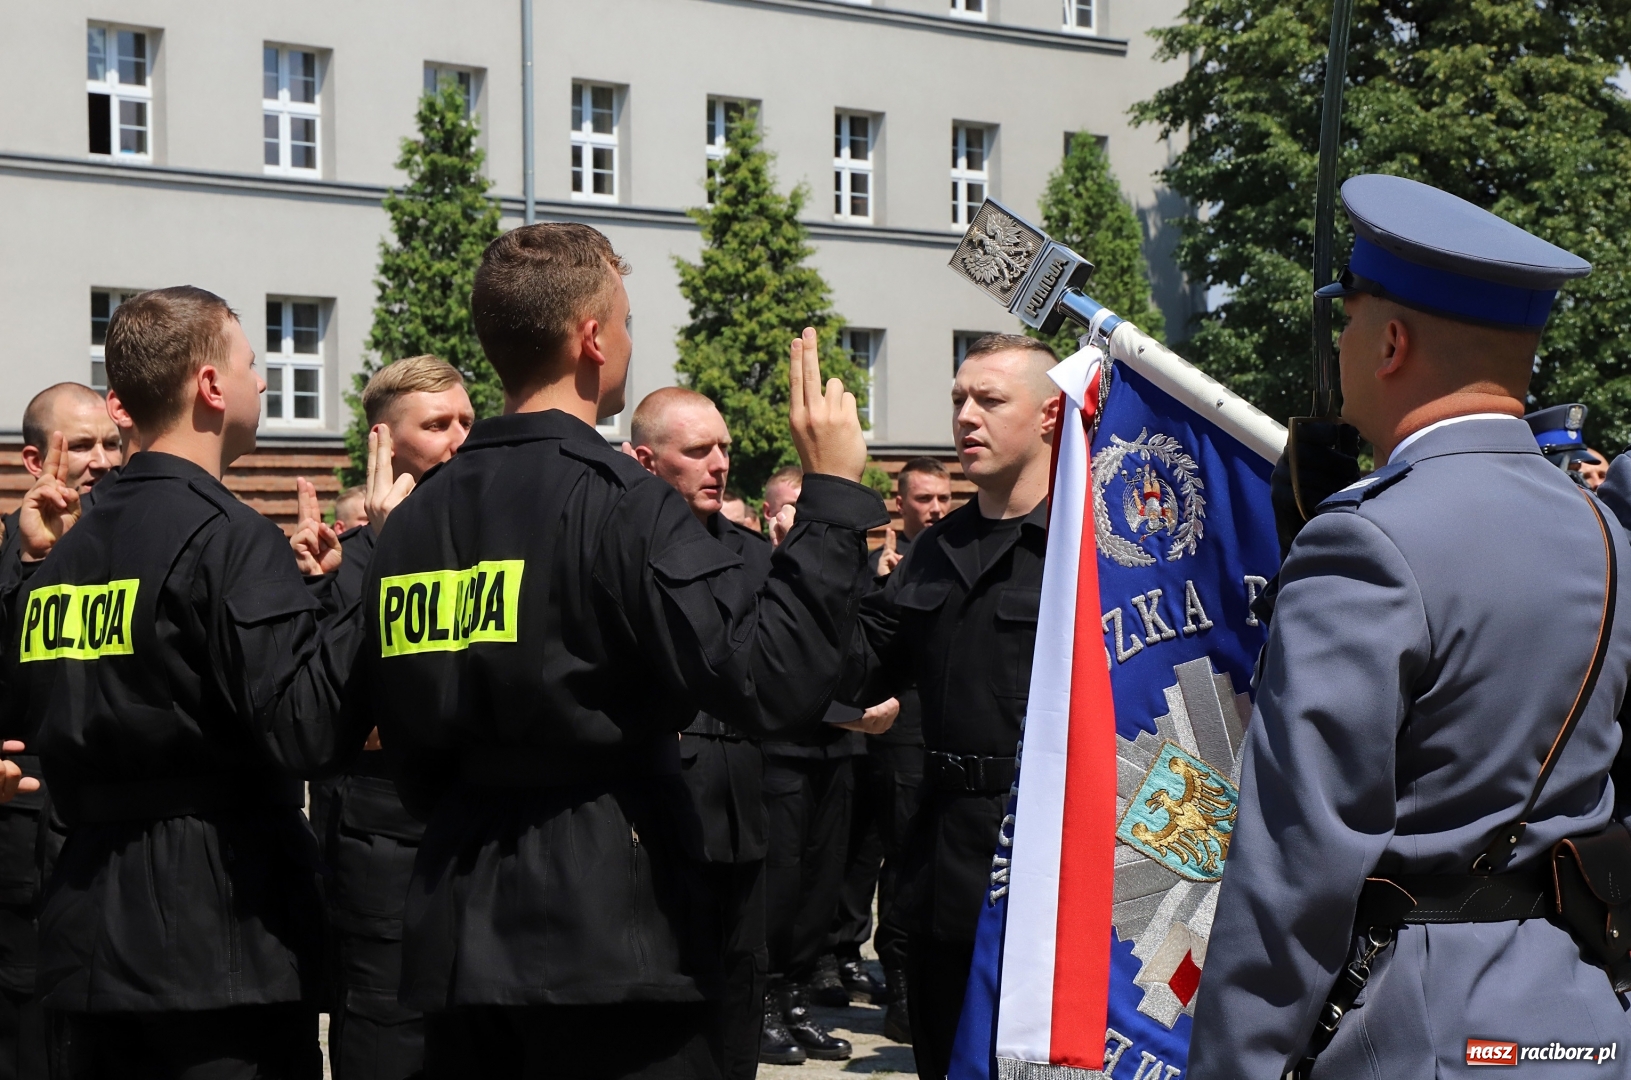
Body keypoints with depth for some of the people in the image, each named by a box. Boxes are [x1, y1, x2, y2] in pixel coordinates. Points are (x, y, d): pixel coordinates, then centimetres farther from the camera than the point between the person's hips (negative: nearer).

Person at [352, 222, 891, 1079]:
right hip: (608, 934, -7)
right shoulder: (619, 502, -15)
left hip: (456, 935, 7)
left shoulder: (416, 518, 7)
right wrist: (832, 494, -16)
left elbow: (407, 745, 13)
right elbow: (771, 682, -23)